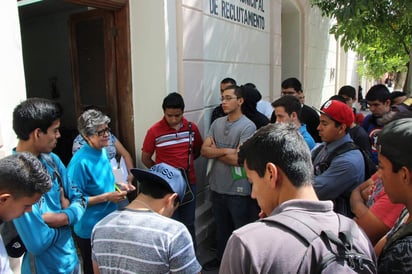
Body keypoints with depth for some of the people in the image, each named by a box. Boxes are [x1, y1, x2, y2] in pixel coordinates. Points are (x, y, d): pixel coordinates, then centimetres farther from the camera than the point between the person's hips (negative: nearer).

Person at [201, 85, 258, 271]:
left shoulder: (248, 126, -16)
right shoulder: (217, 123, 4)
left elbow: (237, 158, -23)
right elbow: (204, 151, -4)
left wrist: (215, 151, -9)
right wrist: (225, 151, -18)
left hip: (238, 190, -6)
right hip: (217, 186, 6)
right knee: (221, 227, 24)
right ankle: (221, 257, 45)